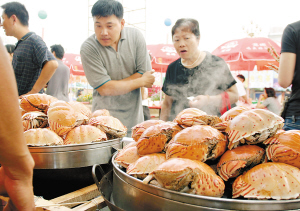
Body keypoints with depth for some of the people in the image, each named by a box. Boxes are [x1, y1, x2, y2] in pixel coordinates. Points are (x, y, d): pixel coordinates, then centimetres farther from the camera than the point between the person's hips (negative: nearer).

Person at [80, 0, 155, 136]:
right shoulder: (88, 48, -12)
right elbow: (104, 89, -16)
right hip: (105, 119, -3)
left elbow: (145, 73, -4)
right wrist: (141, 81, -7)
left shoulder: (135, 36, -3)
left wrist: (115, 85, -12)